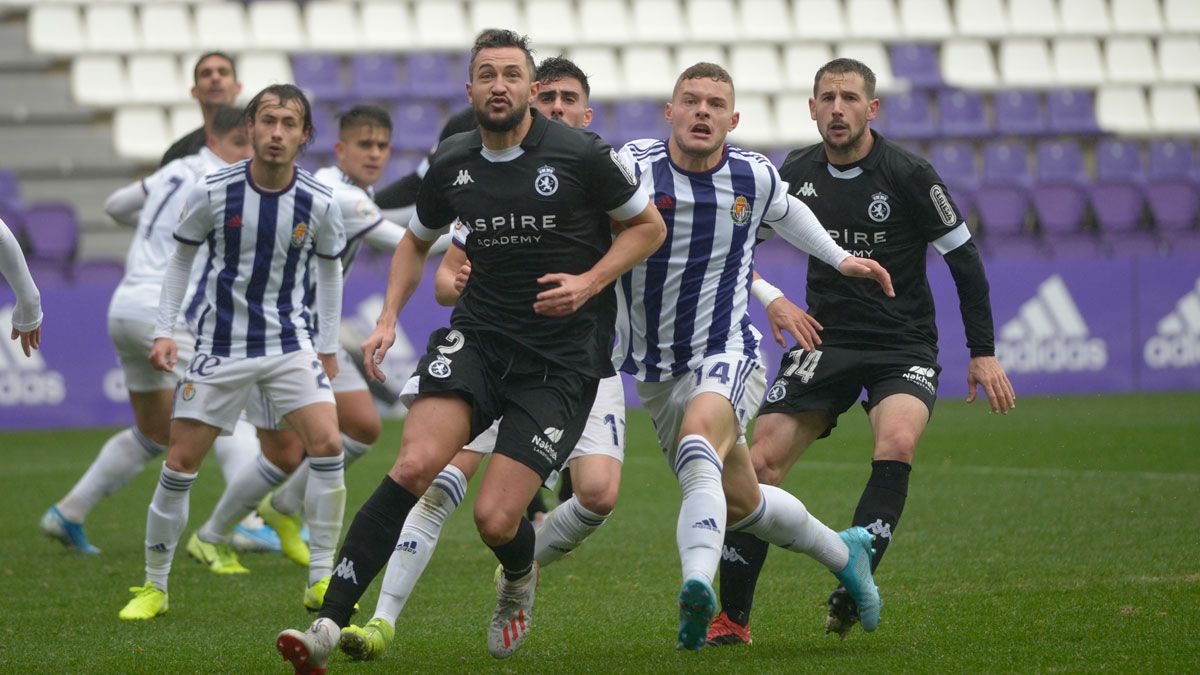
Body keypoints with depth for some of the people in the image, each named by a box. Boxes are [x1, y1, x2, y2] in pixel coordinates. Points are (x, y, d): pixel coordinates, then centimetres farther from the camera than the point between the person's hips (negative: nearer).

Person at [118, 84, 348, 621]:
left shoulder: (319, 203, -7)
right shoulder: (214, 192, -10)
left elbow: (329, 269, 10)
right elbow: (182, 257, 5)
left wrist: (329, 347, 11)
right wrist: (164, 330, 1)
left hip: (291, 343, 1)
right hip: (220, 344, -1)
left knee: (327, 444, -17)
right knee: (180, 462, -2)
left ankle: (323, 579, -5)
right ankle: (154, 586, 13)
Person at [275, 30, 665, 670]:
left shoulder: (580, 155, -8)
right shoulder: (451, 165, 4)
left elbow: (648, 225, 5)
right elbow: (417, 240, 23)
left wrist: (590, 282, -9)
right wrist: (389, 317, 9)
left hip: (564, 353, -3)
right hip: (478, 334, 3)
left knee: (495, 518, -11)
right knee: (414, 464, -23)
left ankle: (519, 580, 30)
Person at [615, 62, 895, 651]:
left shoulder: (756, 176, -2)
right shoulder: (635, 166, -12)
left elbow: (785, 210, 21)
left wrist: (839, 258, 26)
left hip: (728, 355, -2)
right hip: (657, 371, 2)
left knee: (698, 445, -35)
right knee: (739, 501, 12)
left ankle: (698, 587, -52)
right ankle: (842, 552, 39)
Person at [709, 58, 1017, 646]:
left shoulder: (908, 174, -11)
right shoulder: (795, 173, 1)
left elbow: (963, 259, -4)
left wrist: (983, 352, -6)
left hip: (903, 348, -3)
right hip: (825, 342, 3)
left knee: (896, 444, -32)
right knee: (759, 464, -9)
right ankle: (731, 618, -2)